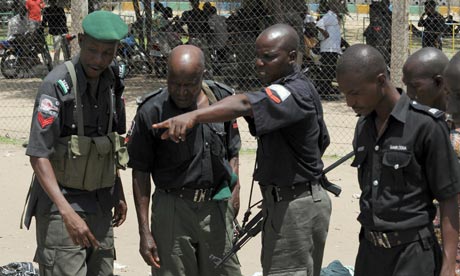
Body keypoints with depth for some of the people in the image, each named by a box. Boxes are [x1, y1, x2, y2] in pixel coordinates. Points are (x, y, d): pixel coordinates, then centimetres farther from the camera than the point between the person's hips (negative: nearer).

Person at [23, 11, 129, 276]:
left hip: (100, 204, 7)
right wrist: (67, 212, -30)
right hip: (59, 203, -7)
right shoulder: (58, 84, -18)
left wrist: (119, 193, 18)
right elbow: (38, 155, -22)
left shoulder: (112, 82, 3)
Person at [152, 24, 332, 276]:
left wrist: (193, 116, -56)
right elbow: (322, 140, 22)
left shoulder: (294, 93, -24)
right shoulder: (302, 88, 11)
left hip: (295, 208, -11)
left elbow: (245, 105, -42)